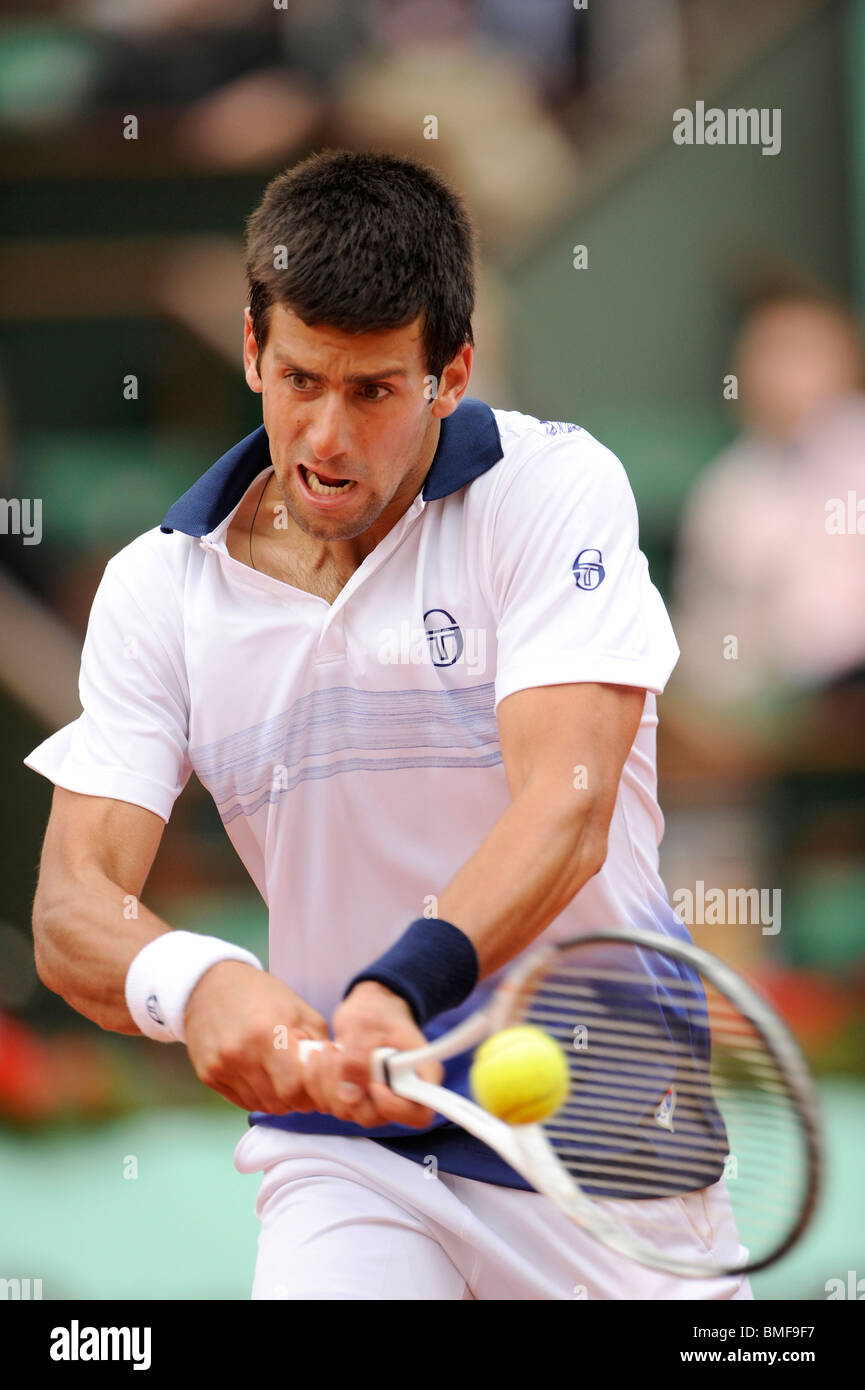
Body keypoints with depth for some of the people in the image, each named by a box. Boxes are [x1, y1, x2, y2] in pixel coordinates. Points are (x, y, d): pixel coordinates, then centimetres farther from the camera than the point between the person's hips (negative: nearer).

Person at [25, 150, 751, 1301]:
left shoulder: (555, 490, -7)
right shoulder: (159, 587, 0)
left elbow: (565, 807, -21)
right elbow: (72, 905, -8)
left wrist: (402, 987, -39)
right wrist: (189, 982, -32)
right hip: (340, 1143, 1)